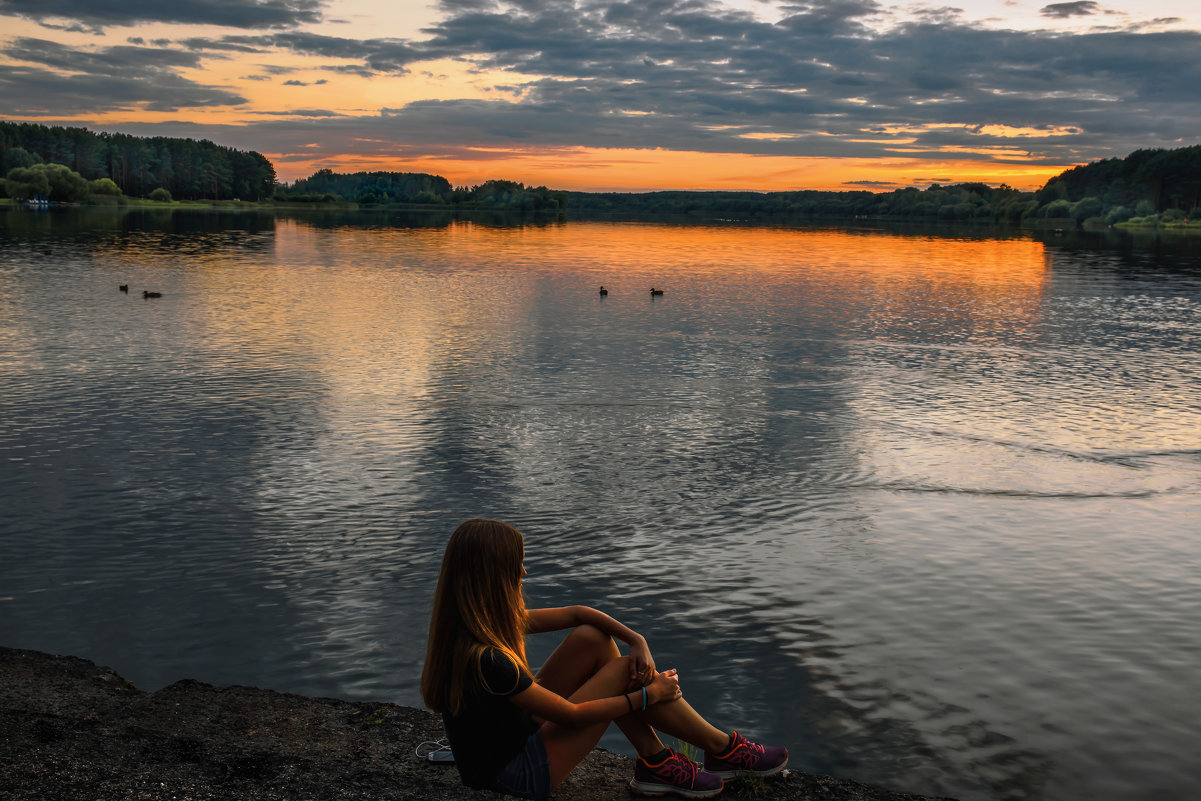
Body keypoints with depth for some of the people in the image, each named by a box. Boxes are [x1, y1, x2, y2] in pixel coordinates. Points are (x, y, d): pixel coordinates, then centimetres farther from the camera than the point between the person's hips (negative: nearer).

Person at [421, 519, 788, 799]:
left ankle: (655, 764, 8)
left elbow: (575, 614, 6)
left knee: (593, 639, -1)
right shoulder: (484, 659, -32)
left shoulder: (481, 621, -3)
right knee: (626, 670, -10)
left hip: (515, 734, 9)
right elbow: (571, 714, -22)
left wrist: (637, 640, -7)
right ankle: (723, 750, 11)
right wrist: (649, 694, -11)